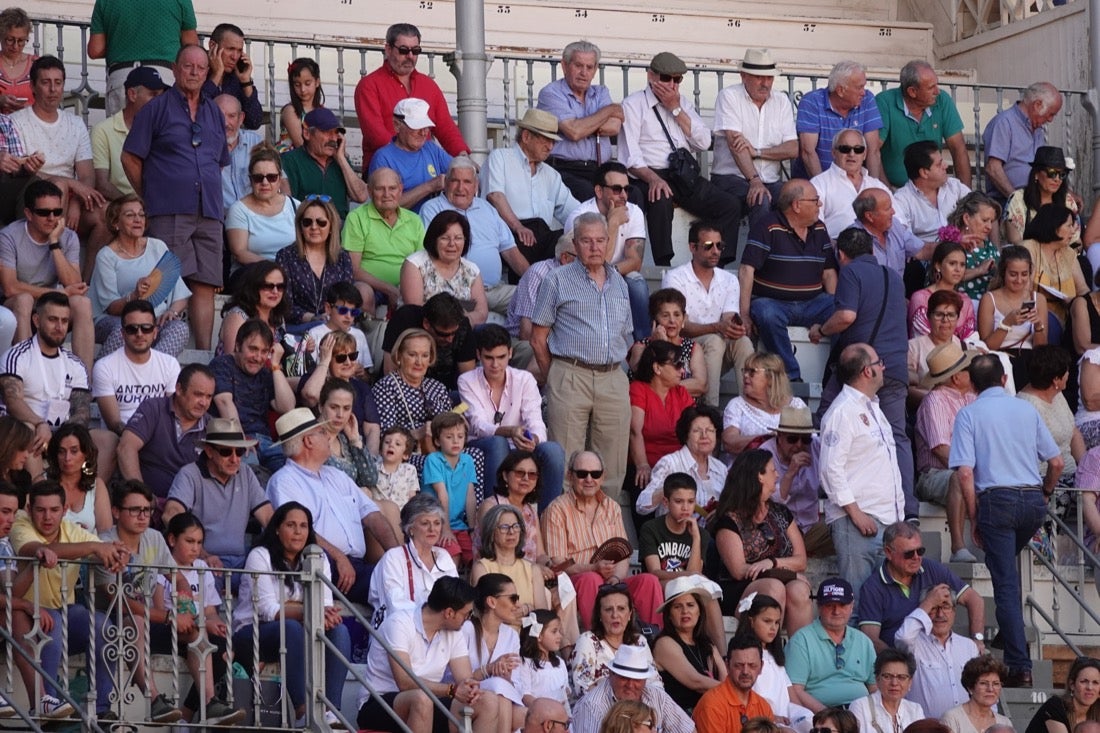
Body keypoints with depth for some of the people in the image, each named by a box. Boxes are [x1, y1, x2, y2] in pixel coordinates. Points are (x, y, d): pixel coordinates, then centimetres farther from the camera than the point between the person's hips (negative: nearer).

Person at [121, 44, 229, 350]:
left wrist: (212, 197, 16)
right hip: (169, 212, -5)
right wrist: (149, 197, 2)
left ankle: (204, 352, 1)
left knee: (205, 285, 0)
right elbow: (130, 158, 3)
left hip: (209, 213, 5)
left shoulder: (214, 113, 20)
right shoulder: (157, 108, 5)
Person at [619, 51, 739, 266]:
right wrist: (653, 179, -26)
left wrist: (676, 109, 1)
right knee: (660, 200, -38)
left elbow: (704, 143, 8)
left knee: (730, 206, -17)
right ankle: (663, 269, -36)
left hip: (687, 176, 6)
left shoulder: (683, 103, 21)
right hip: (651, 176, -5)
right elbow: (630, 156, -7)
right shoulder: (633, 105, 4)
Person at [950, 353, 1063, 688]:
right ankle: (1011, 634, 27)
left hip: (996, 499, -4)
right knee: (1008, 565, 29)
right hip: (1032, 499, 4)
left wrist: (973, 518, 0)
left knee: (1006, 584, -2)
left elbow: (965, 472, -8)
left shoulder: (969, 414, 0)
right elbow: (1057, 462, 10)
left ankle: (1020, 666, -7)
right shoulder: (1026, 409, 10)